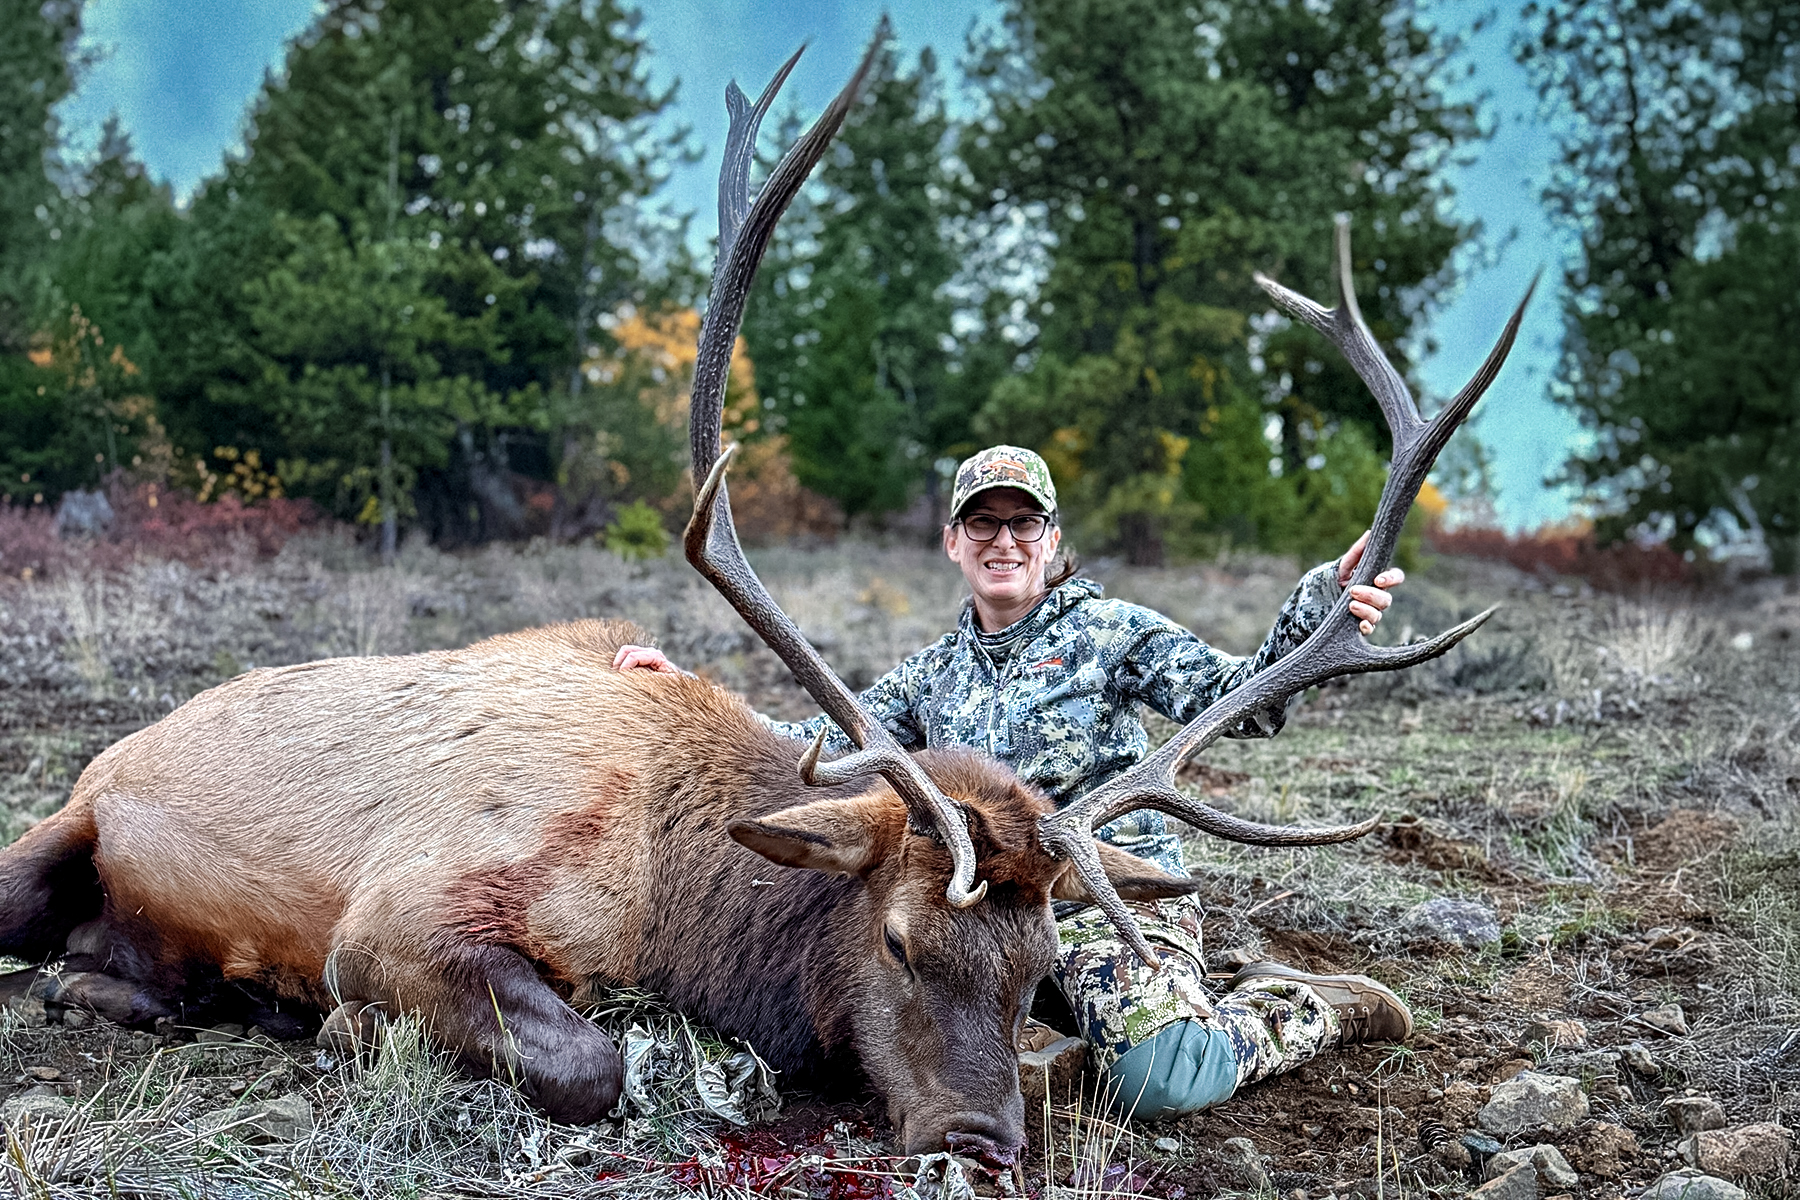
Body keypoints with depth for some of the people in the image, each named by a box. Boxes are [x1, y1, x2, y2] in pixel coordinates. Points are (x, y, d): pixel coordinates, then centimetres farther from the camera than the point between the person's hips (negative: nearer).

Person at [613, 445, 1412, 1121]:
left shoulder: (1109, 632, 1)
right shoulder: (935, 674, 16)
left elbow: (1243, 700, -9)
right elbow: (821, 745, 15)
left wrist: (1317, 611, -29)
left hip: (1115, 887, -6)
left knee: (1159, 1079, -31)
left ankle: (1314, 1009, 3)